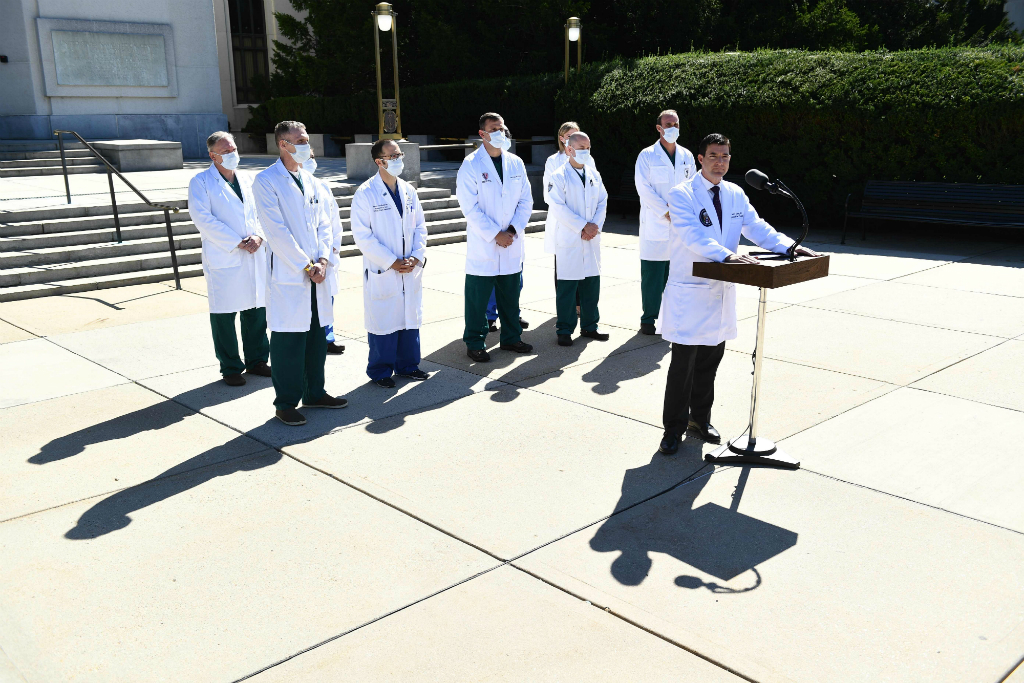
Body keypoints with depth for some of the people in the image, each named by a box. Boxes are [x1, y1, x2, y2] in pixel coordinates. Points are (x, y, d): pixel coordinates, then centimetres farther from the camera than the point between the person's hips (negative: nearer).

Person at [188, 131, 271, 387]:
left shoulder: (249, 179, 15)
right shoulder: (201, 182, -1)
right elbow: (203, 218, -12)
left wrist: (259, 236, -8)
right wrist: (237, 242, -16)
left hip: (255, 257, 5)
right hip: (223, 258, -5)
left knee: (256, 309, 10)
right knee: (224, 315, 0)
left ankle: (257, 360, 25)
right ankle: (230, 368, 12)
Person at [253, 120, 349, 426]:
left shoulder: (309, 179, 14)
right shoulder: (266, 181, -8)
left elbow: (323, 223, 13)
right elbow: (277, 232, -14)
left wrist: (323, 260, -3)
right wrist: (306, 266, -14)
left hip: (316, 273, 7)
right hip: (288, 275, -7)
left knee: (317, 335, 14)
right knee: (288, 341, -1)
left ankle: (314, 393, 28)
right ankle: (286, 403, 11)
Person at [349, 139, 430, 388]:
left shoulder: (408, 191, 9)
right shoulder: (366, 194, -9)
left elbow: (420, 226, 12)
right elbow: (362, 235, -13)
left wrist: (417, 256, -4)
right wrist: (391, 262, -15)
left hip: (411, 271, 5)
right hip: (381, 272, -5)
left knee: (410, 318, 12)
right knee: (384, 321, 2)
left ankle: (408, 365, 27)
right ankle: (380, 371, 17)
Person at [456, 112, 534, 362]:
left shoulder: (516, 163, 8)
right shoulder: (471, 165, -7)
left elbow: (526, 201, 8)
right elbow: (469, 207, -12)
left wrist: (513, 230, -6)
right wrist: (495, 235, -14)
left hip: (512, 244, 5)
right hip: (483, 246, -4)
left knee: (510, 295, 13)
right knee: (478, 297, 1)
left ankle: (511, 337, 27)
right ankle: (475, 343, 12)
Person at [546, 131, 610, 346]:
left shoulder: (594, 175, 13)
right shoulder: (559, 176, -5)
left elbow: (603, 202, 10)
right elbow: (557, 206, -14)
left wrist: (596, 225, -7)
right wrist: (583, 226, -16)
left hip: (592, 239, 5)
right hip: (569, 240, -5)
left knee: (591, 284, 9)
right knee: (566, 287, -1)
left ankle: (589, 326, 21)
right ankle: (564, 330, 8)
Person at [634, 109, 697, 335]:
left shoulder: (686, 156, 12)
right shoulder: (647, 155, -2)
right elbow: (643, 188, -9)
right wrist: (666, 212, -13)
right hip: (655, 225, -4)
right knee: (652, 276, -2)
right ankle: (648, 319, 7)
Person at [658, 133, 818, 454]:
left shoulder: (735, 194, 10)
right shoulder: (682, 194, -10)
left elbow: (757, 227, 6)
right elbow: (693, 236, -24)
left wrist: (789, 246, -12)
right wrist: (727, 255, -38)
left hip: (722, 293, 6)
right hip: (689, 293, -6)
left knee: (710, 361, 14)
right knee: (683, 364, -1)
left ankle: (700, 419, 30)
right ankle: (674, 428, 11)